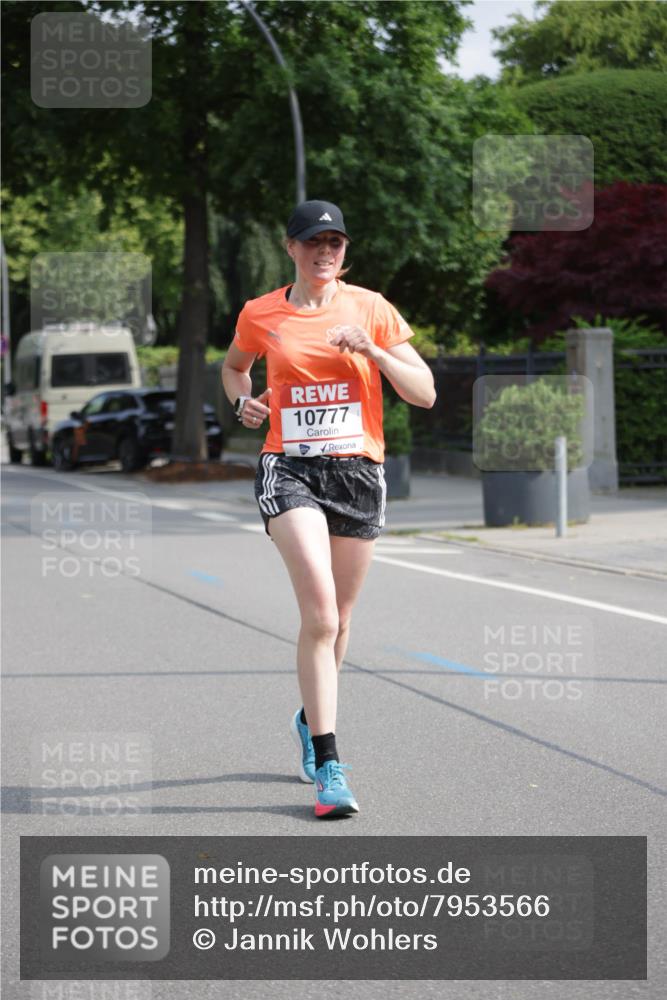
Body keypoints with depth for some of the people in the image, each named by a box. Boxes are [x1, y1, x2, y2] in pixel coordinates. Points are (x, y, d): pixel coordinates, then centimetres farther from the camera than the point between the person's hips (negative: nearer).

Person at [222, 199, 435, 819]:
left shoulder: (371, 308, 2)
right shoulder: (259, 315, 4)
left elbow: (425, 394, 0)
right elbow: (234, 366, 25)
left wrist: (374, 352, -15)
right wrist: (243, 401, 4)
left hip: (358, 471, 2)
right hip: (289, 470, -2)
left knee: (335, 620, 12)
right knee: (321, 612, -19)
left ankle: (310, 718, 41)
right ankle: (329, 766, -19)